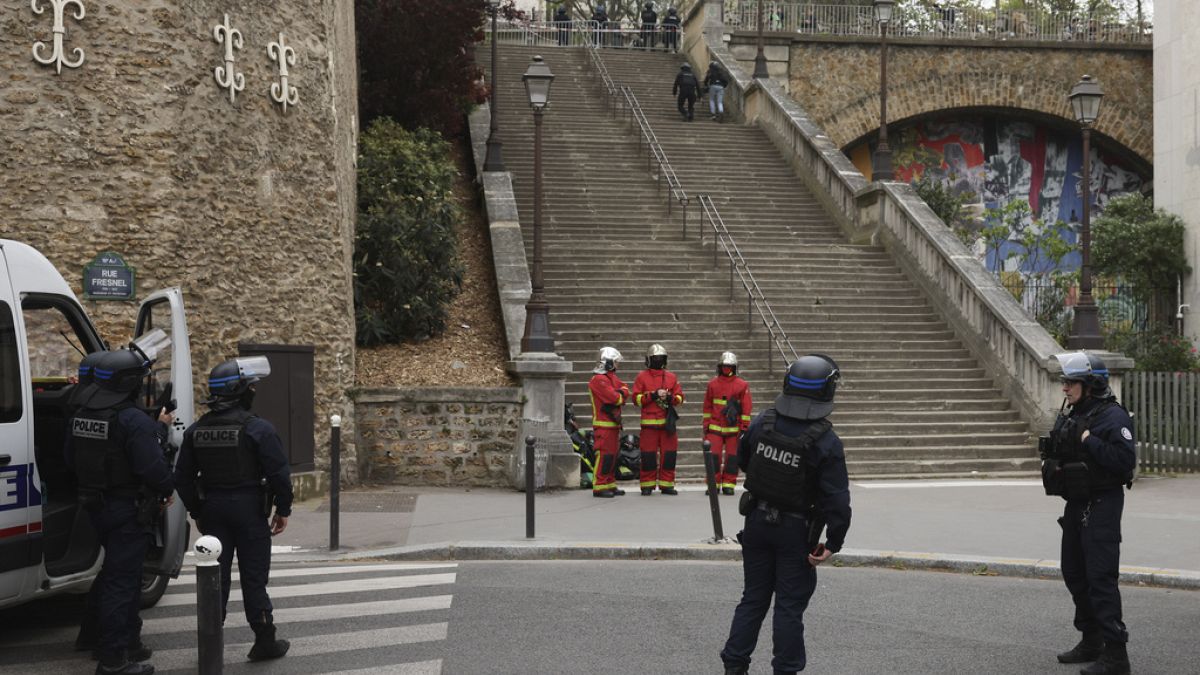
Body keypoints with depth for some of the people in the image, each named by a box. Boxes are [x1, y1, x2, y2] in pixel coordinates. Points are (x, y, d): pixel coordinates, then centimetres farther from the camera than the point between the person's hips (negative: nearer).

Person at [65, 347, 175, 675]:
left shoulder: (82, 414, 6)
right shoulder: (134, 420, -21)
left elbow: (70, 459, 16)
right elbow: (152, 467, -24)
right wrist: (168, 488, -4)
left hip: (97, 508, 8)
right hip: (129, 509, -8)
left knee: (123, 574, 22)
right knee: (121, 580, -3)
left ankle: (128, 642, 34)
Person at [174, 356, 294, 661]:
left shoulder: (196, 431, 4)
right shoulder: (257, 428, -13)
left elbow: (183, 476, 8)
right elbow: (279, 473, -14)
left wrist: (196, 512, 17)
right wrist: (283, 510, -3)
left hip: (212, 510, 4)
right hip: (249, 510, -4)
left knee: (215, 577, 11)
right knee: (254, 578, 3)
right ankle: (264, 642, 8)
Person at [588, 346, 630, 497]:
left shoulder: (612, 377, 18)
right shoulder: (599, 380, -15)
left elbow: (625, 391, 10)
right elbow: (615, 398, -21)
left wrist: (620, 393, -12)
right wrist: (621, 395, 0)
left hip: (614, 423, 10)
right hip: (604, 424, -10)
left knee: (613, 455, 12)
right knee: (604, 455, -11)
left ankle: (610, 485, 19)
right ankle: (599, 487, -10)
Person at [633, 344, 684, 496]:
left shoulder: (671, 377, 13)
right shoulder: (642, 377, 6)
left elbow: (680, 397, 11)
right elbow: (636, 398, -1)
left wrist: (669, 397, -9)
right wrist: (653, 395, -12)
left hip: (668, 421, 2)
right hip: (649, 422, -2)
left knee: (669, 453, 1)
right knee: (648, 455, -2)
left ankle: (666, 484, 9)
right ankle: (647, 485, 5)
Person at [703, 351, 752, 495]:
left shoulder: (742, 385, 2)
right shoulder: (712, 384, 7)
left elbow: (746, 408, 2)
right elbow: (707, 406, 12)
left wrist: (744, 427, -2)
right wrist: (706, 425, 9)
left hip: (733, 428, -1)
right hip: (715, 427, 1)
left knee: (732, 457, 2)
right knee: (713, 456, -4)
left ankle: (729, 484, 10)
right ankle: (713, 484, 4)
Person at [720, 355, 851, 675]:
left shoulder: (762, 423, -7)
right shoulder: (826, 443, -20)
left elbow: (742, 459, 12)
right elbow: (837, 500, -20)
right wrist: (833, 543, -11)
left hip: (757, 522, 4)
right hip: (796, 531, -4)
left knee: (753, 597, 16)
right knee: (790, 605, 7)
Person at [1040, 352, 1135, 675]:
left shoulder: (1112, 416, -16)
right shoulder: (1069, 414, 11)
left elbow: (1125, 460, -25)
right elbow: (1058, 453, 21)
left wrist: (1088, 440, -25)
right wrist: (1053, 453, 0)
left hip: (1101, 506, -10)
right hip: (1075, 505, 10)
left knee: (1101, 577, -11)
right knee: (1074, 573, 17)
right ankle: (1091, 642, 30)